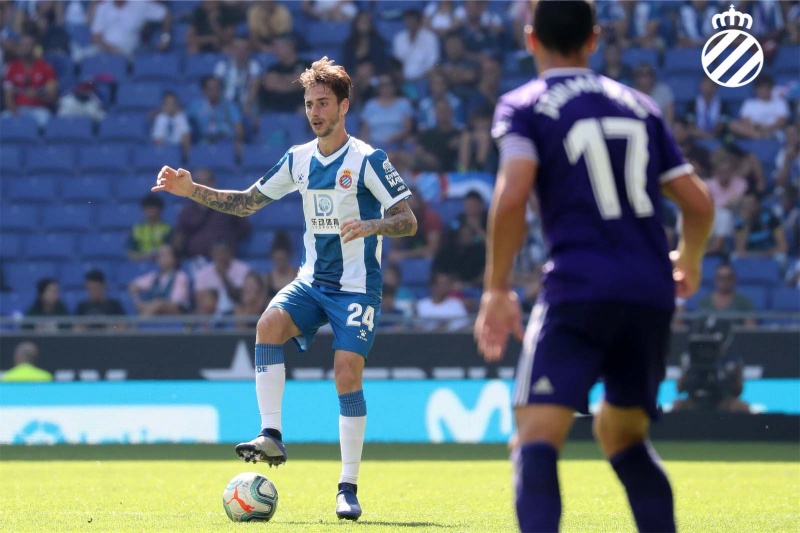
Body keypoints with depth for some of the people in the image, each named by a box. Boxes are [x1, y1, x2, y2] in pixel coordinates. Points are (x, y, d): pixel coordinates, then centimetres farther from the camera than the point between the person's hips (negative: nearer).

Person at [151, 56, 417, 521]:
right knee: (270, 323, -24)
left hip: (357, 287, -5)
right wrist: (191, 190, 4)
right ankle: (272, 436, -26)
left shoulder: (368, 160, -9)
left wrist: (371, 225, -32)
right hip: (312, 281, 5)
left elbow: (408, 221, -11)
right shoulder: (299, 160, 8)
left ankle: (348, 487, -7)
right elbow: (247, 202, 16)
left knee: (347, 374, -16)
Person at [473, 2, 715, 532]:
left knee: (537, 435, -11)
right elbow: (699, 203, 15)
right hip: (652, 291, 5)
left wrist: (497, 289, -5)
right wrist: (689, 260, 35)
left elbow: (512, 196, -12)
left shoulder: (524, 106, 4)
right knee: (622, 433, 24)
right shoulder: (640, 106, 18)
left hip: (579, 290, -5)